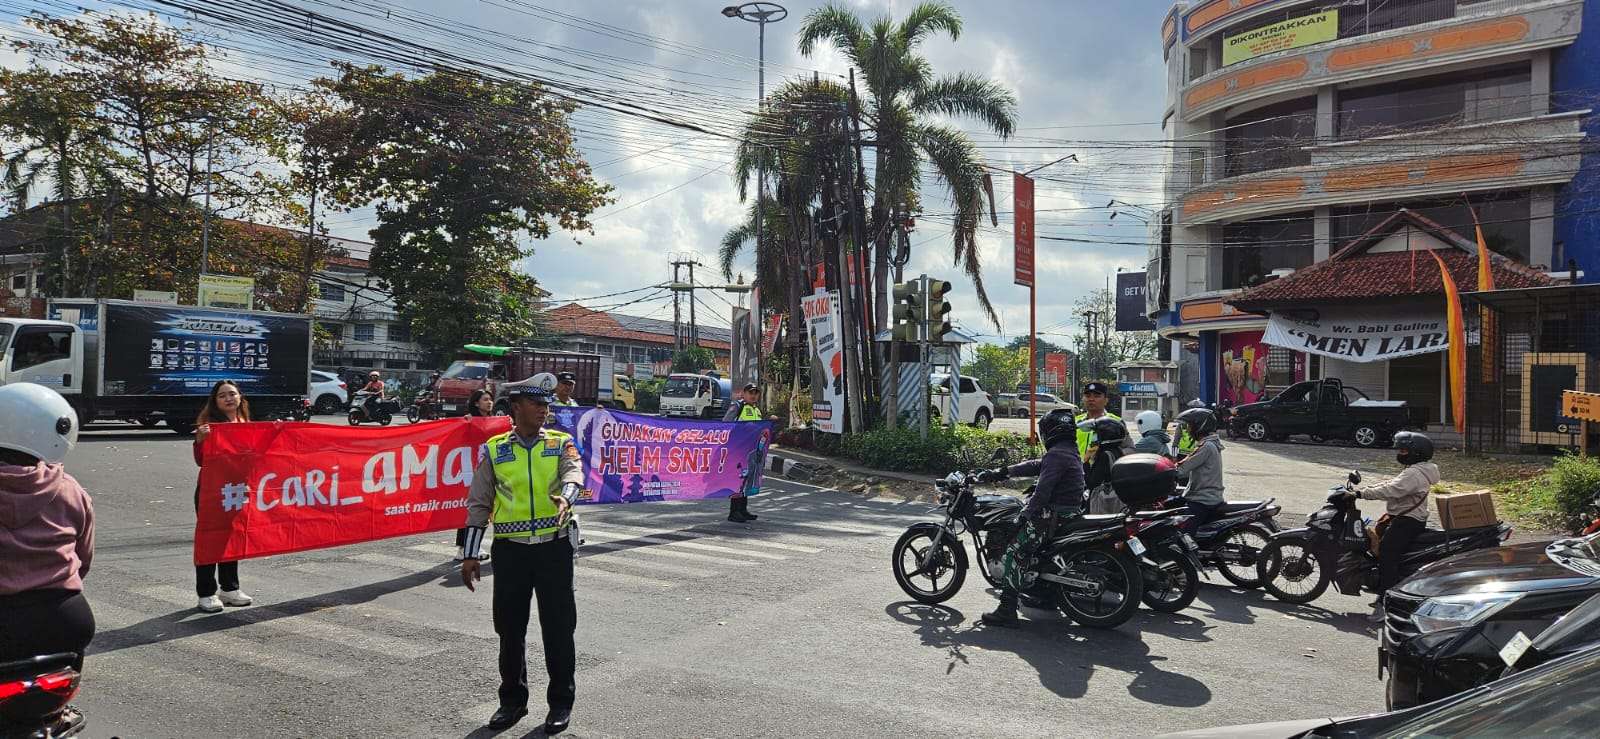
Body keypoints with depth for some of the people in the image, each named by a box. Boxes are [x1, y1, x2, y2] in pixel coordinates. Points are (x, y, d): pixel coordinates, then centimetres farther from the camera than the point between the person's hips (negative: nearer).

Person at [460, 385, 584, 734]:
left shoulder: (561, 443, 4)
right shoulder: (494, 449, 5)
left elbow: (573, 472, -17)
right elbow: (479, 504, 7)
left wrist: (565, 497, -40)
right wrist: (471, 555, 4)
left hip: (554, 547, -1)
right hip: (510, 550, 1)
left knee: (558, 627, 4)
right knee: (509, 627, 10)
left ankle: (561, 702, 20)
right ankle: (513, 700, 29)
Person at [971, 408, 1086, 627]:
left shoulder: (1056, 454, -16)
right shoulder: (1071, 452, 17)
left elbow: (1042, 491, -23)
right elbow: (1035, 466, 19)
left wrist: (1025, 515, -15)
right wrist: (1002, 473, 18)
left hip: (1053, 516, -11)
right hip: (1069, 512, 11)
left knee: (1013, 554, -12)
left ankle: (1007, 610, -18)